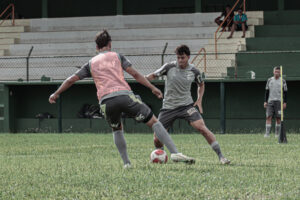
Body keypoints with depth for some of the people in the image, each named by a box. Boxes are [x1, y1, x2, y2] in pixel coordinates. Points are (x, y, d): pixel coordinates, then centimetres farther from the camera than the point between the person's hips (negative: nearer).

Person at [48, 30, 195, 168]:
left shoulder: (91, 63, 24)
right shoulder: (117, 56, 18)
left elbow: (71, 80, 25)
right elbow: (134, 74, 9)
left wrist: (56, 94, 38)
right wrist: (152, 88, 10)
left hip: (106, 101, 2)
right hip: (124, 94, -2)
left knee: (117, 130, 29)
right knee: (154, 122, 2)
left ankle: (126, 163, 17)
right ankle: (175, 153, -10)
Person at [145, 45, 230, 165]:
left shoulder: (194, 71, -1)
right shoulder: (169, 67, -7)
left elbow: (201, 84, 19)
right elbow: (154, 75, 3)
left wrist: (199, 100, 6)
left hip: (186, 105, 0)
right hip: (168, 107, 1)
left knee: (202, 128, -20)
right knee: (157, 138, -3)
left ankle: (220, 156, -16)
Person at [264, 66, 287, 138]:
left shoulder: (283, 81, 4)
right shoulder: (269, 80, 10)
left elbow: (285, 92, 4)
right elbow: (267, 91, 12)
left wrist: (285, 102, -3)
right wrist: (265, 101, 4)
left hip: (279, 101, -1)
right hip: (270, 101, 1)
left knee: (278, 118, -1)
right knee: (268, 117, -9)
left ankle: (277, 133, 8)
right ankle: (267, 133, -12)